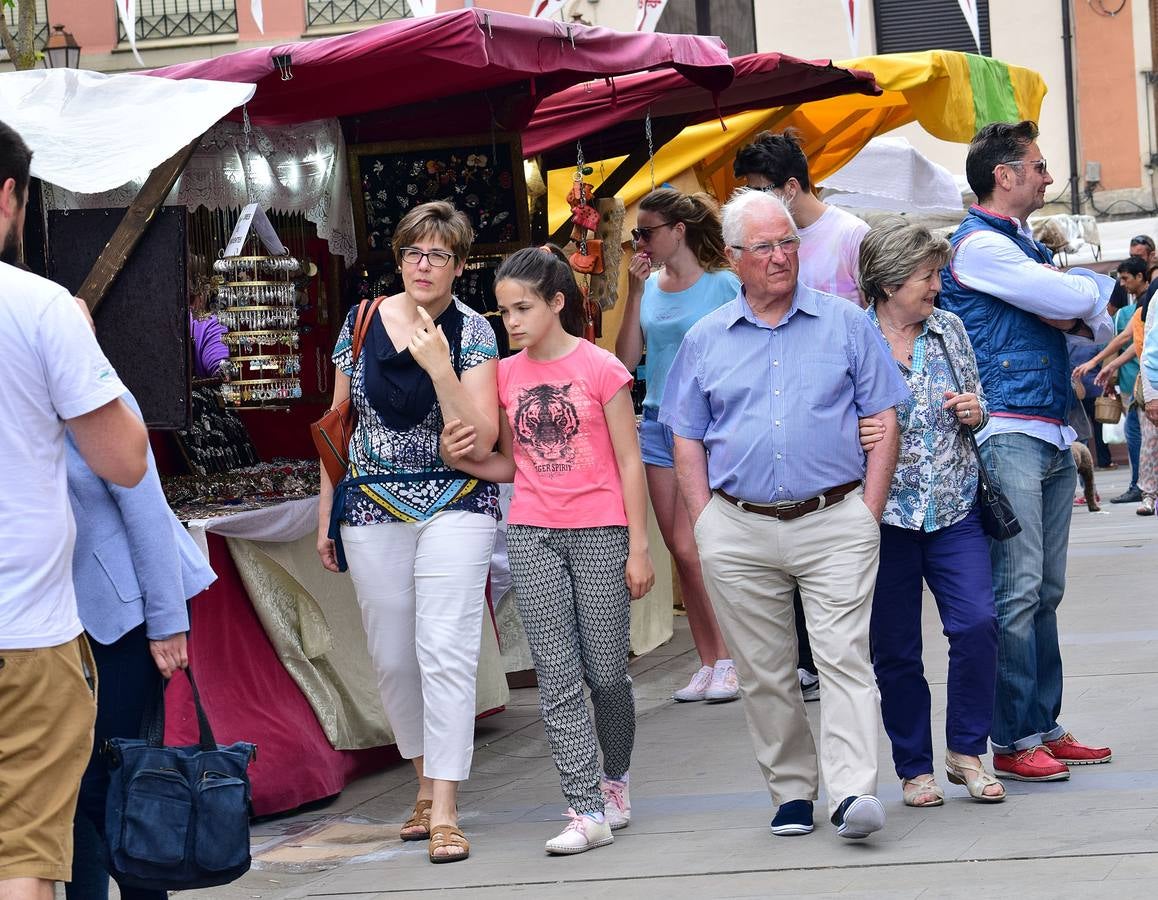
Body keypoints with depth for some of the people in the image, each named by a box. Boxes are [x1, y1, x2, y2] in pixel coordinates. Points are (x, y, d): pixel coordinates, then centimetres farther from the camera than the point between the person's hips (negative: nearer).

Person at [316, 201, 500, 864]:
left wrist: (440, 368, -22)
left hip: (455, 505, -3)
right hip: (373, 506, 3)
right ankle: (427, 783, 26)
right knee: (392, 657, 7)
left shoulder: (473, 333, -4)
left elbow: (483, 437, -11)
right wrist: (326, 513, 13)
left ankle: (444, 813, -10)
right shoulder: (361, 321, 5)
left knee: (445, 651, -11)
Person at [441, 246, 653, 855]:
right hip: (532, 535, 3)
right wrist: (462, 459, -5)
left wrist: (638, 546, -5)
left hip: (599, 531, -3)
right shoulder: (506, 376, 8)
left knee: (605, 671, 3)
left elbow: (629, 461, -2)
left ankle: (615, 778, 29)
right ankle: (587, 811, -5)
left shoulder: (599, 368, -5)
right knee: (557, 676, -4)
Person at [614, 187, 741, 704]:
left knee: (689, 548, -12)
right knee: (680, 552, 5)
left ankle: (728, 663, -2)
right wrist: (635, 293, -2)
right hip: (657, 424, 6)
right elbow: (626, 360, 4)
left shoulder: (723, 285, -6)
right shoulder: (650, 287, 9)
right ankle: (708, 665, 12)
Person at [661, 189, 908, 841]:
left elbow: (884, 419, 5)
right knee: (764, 672, 6)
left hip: (834, 523, -2)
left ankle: (853, 793, -19)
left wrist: (869, 514, -3)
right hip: (738, 530, 2)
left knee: (845, 657, -13)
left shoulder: (846, 324, 6)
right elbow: (687, 440, 12)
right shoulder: (706, 340, 10)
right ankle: (792, 792, 16)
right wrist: (705, 524, 2)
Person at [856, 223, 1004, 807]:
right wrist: (862, 432, -21)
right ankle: (914, 768, 18)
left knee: (977, 623, -11)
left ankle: (967, 752, 5)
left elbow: (977, 408, 20)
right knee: (895, 650, 4)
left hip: (954, 509, 3)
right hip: (883, 514, -3)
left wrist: (974, 413, -2)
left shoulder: (950, 330, 8)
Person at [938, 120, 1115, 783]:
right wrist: (1095, 288, 9)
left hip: (1054, 437, 9)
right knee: (1017, 591, -9)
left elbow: (1102, 321, 18)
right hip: (1009, 434, -9)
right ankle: (1013, 741, -6)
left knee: (1047, 591, 10)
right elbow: (1075, 299, -14)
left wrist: (1073, 310, -4)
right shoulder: (979, 245, -8)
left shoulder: (1029, 247, 22)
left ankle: (1045, 726, 15)